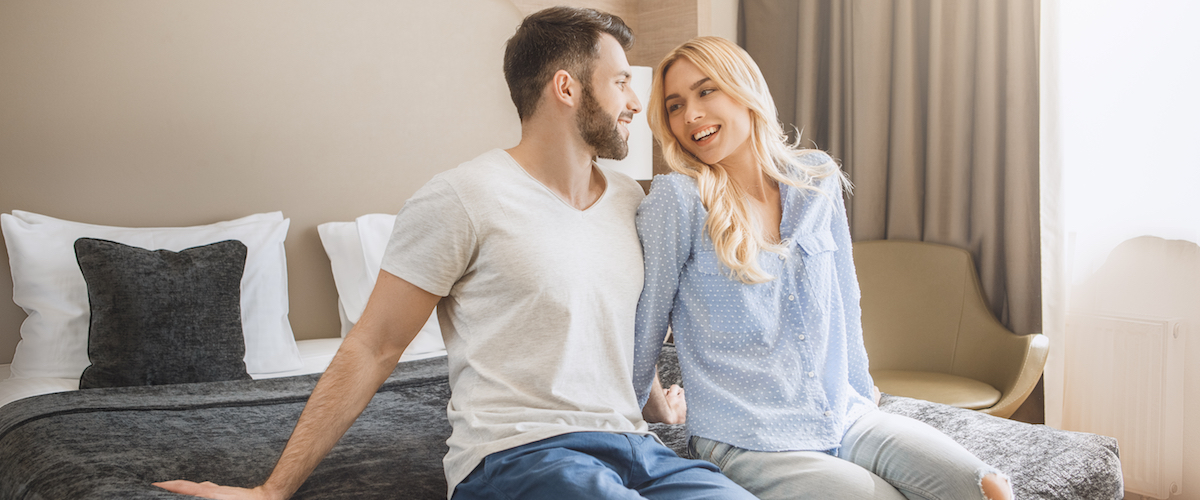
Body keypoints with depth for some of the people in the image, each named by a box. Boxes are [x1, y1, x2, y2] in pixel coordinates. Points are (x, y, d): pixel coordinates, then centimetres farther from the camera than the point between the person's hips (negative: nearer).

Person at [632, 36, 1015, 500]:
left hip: (845, 417, 5)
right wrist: (658, 410, 11)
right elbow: (642, 326, -1)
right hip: (749, 445, -5)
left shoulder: (816, 179, 6)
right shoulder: (677, 200, -11)